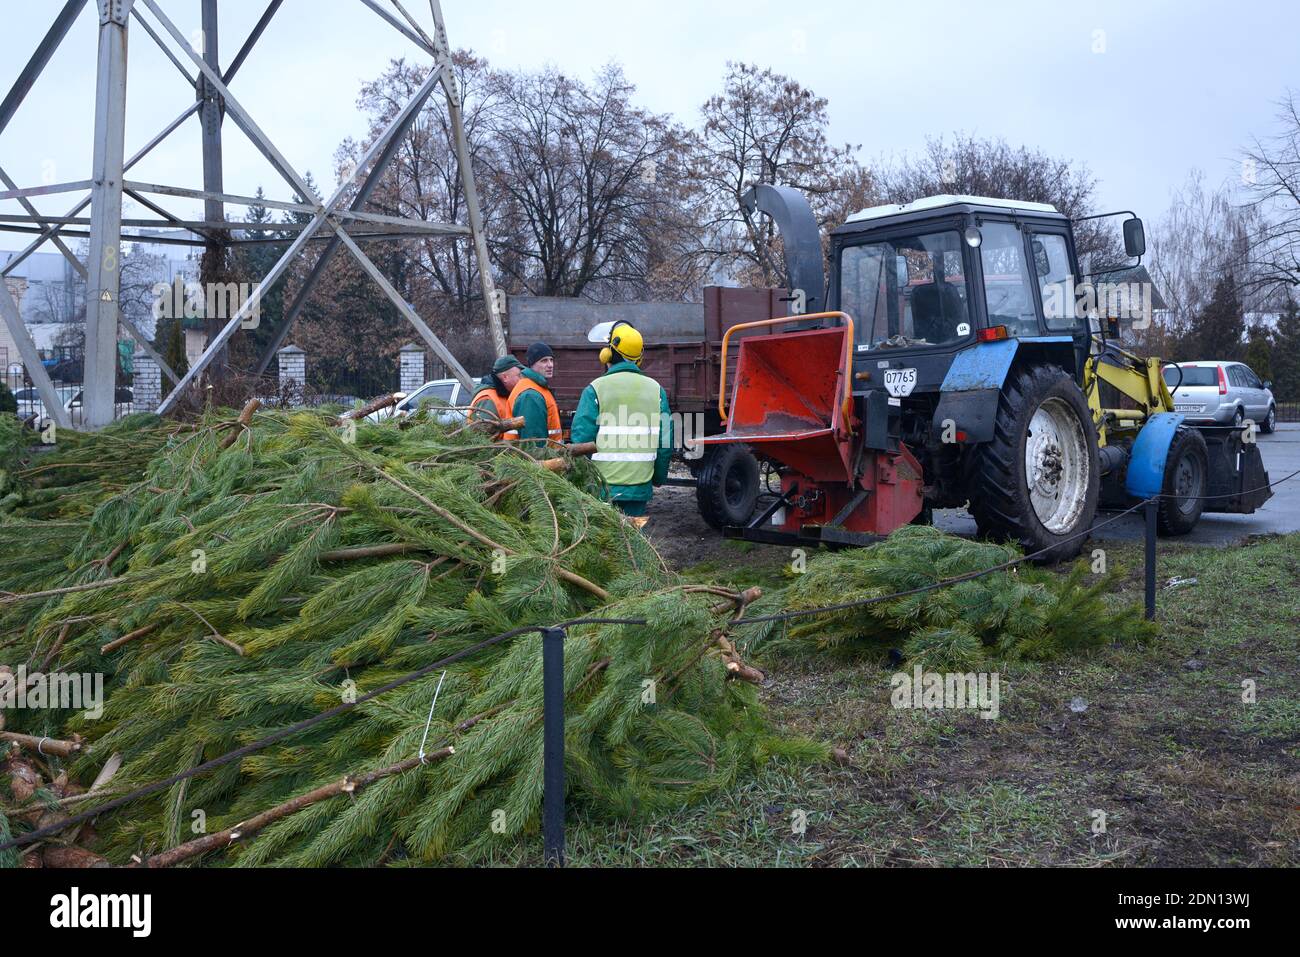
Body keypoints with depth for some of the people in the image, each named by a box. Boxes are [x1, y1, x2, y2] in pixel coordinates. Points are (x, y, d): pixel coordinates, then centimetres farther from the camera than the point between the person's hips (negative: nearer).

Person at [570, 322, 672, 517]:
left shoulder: (596, 389, -6)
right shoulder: (656, 389, 6)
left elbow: (581, 439, -9)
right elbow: (666, 442, 7)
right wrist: (658, 477, 19)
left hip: (602, 487, -3)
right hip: (640, 487, 3)